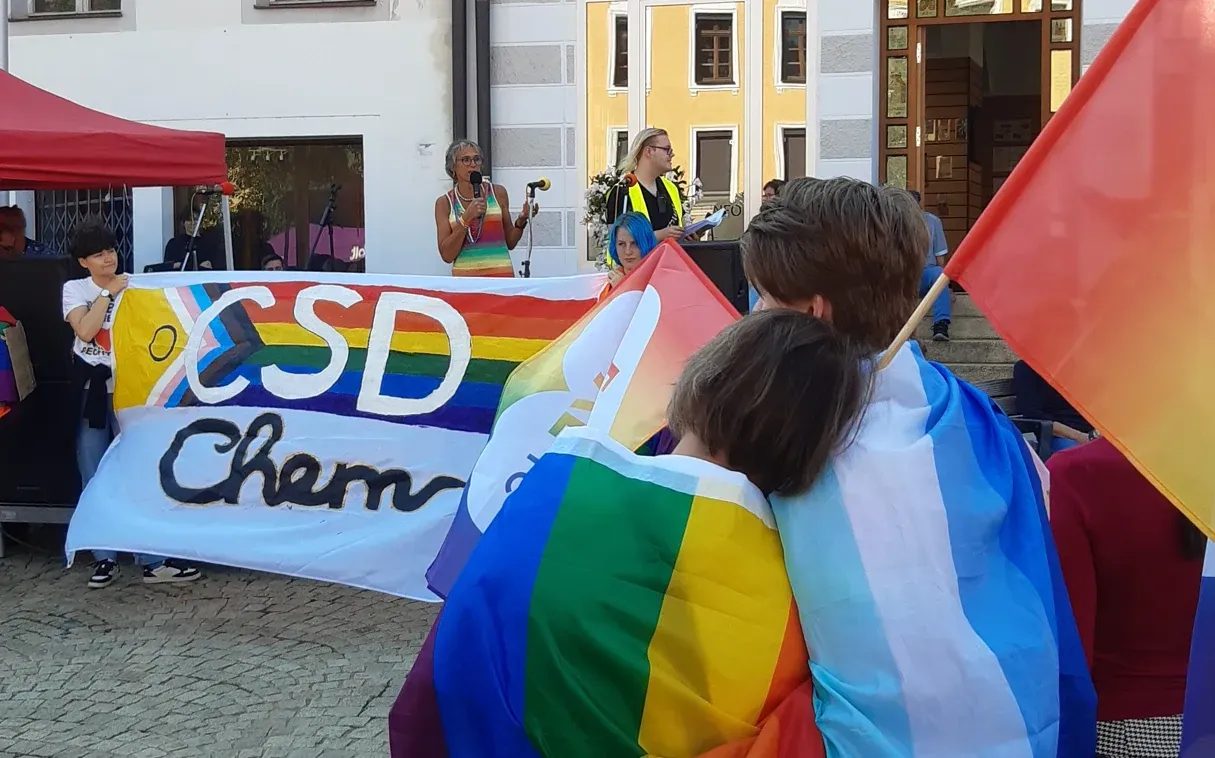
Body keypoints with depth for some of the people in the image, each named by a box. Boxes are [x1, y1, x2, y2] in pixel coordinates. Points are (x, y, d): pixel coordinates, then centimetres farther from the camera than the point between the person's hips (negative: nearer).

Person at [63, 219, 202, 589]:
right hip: (89, 388, 1)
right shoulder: (75, 289, 4)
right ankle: (105, 557, 15)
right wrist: (107, 293, -11)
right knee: (95, 477, 5)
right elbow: (85, 331, -14)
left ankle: (153, 559, -1)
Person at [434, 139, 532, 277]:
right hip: (464, 274, -1)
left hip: (501, 272, 1)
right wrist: (466, 219, -13)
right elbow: (446, 255, -4)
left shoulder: (498, 193, 7)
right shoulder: (445, 203, 5)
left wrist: (521, 221, -4)